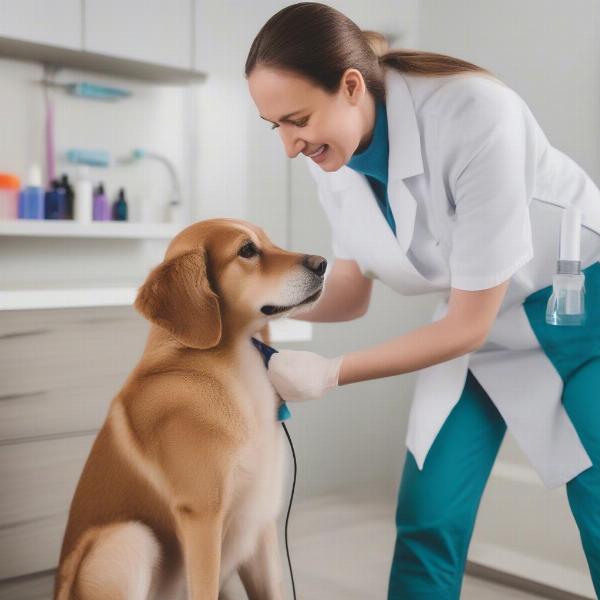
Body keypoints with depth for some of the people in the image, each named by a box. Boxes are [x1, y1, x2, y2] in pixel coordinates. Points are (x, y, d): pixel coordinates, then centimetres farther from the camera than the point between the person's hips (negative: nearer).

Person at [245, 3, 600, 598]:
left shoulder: (474, 115, -33)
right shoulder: (332, 151, -14)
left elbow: (468, 324, -26)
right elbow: (351, 289, -2)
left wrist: (331, 372, -26)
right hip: (476, 316, 5)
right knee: (428, 518, -1)